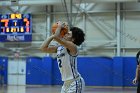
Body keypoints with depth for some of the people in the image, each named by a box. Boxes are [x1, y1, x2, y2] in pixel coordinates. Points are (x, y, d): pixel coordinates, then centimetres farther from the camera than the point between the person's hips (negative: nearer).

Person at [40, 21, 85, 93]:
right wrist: (52, 36, 8)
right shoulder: (59, 48, 11)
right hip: (66, 83, 9)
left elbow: (56, 37, -27)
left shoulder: (73, 47, -15)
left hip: (75, 82, -9)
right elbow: (43, 48, 9)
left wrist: (59, 26, -9)